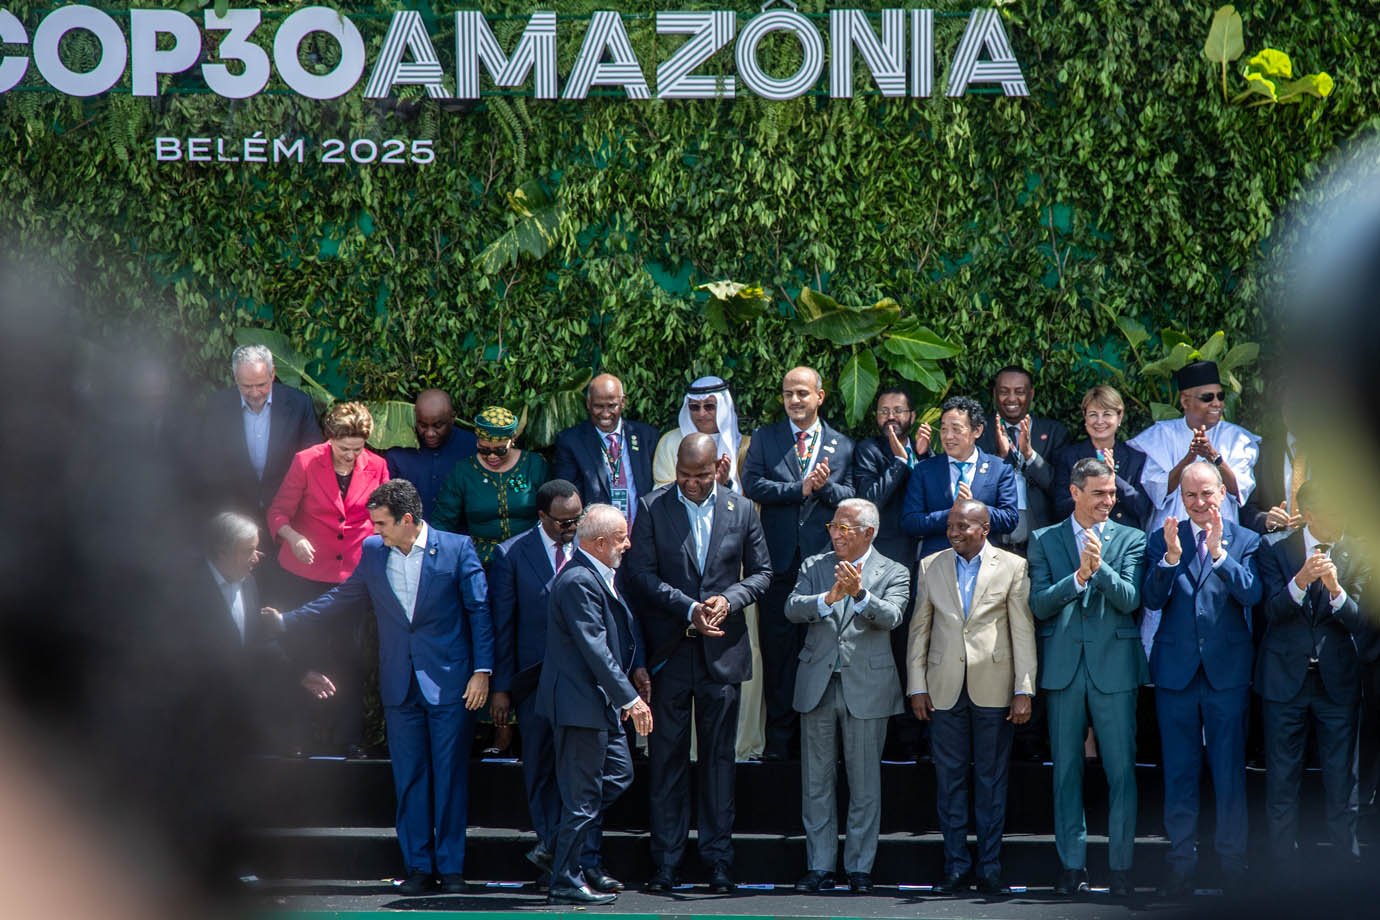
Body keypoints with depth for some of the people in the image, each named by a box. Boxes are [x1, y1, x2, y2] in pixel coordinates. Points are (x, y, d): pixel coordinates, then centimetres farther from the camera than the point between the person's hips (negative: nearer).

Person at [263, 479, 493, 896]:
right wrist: (288, 621, 13)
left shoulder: (456, 549, -5)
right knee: (408, 777, 5)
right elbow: (344, 597, 17)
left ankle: (451, 867, 5)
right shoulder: (373, 551, 7)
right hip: (400, 685, 4)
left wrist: (482, 671, -8)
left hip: (449, 683, -4)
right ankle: (419, 867, 11)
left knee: (450, 775, -1)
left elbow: (478, 611, -3)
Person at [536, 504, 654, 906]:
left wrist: (637, 666, 11)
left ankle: (585, 865, 25)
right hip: (581, 702, -11)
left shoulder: (600, 576, 13)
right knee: (583, 795, -5)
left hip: (600, 702, 11)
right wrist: (630, 697, -23)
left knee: (618, 774, 17)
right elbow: (595, 649, -24)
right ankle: (567, 880, 3)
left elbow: (623, 627, 26)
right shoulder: (580, 581, -20)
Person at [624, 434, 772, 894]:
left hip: (722, 649, 1)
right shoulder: (653, 508, 0)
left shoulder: (742, 510, 6)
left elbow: (761, 572, 9)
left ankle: (718, 859, 8)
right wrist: (689, 609, -15)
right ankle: (665, 863, 6)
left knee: (719, 756, 4)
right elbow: (640, 574, -5)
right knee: (667, 757, 2)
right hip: (670, 649, -1)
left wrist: (729, 600, -10)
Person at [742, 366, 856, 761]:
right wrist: (801, 489, -11)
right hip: (779, 561, 0)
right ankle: (779, 739, 5)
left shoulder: (842, 445, 11)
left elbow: (851, 500, 4)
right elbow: (752, 485, -4)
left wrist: (825, 487, -14)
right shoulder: (764, 439, 9)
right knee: (778, 651, 0)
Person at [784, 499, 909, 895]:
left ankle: (860, 868, 9)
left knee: (865, 783, 1)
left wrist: (860, 594, -33)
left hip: (867, 688, -3)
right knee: (816, 780, 6)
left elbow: (891, 617, -16)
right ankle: (819, 867, 12)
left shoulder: (893, 573, 2)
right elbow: (792, 608, -7)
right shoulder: (815, 567, 9)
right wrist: (828, 598, -25)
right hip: (818, 686, 3)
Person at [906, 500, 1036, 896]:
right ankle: (956, 867, 9)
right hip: (945, 689, 2)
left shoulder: (1012, 567, 2)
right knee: (949, 779, 3)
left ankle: (989, 868, 8)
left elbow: (1023, 631, 0)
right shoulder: (931, 566, 10)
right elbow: (919, 629, 10)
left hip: (993, 688, -2)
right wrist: (917, 686, 4)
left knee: (992, 779, 2)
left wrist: (1024, 690, -5)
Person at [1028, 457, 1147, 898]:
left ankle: (1121, 866, 3)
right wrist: (1078, 576, -16)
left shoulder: (1130, 540, 6)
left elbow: (1130, 599, -6)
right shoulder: (1044, 541, 8)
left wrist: (1100, 566, -21)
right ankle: (1072, 864, 11)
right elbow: (1038, 604, -2)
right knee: (1066, 769, 5)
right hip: (1063, 665, 1)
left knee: (1121, 770, -2)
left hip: (1114, 665, -1)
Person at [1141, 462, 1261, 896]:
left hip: (1227, 668, -1)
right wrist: (1171, 557, -21)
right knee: (1179, 770, 6)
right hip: (1176, 668, 1)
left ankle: (1232, 859, 11)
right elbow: (1152, 599, -6)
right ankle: (1181, 860, 12)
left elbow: (1251, 593, -13)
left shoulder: (1244, 541, 2)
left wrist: (1218, 552, -25)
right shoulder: (1162, 539, 4)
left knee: (1229, 768, 3)